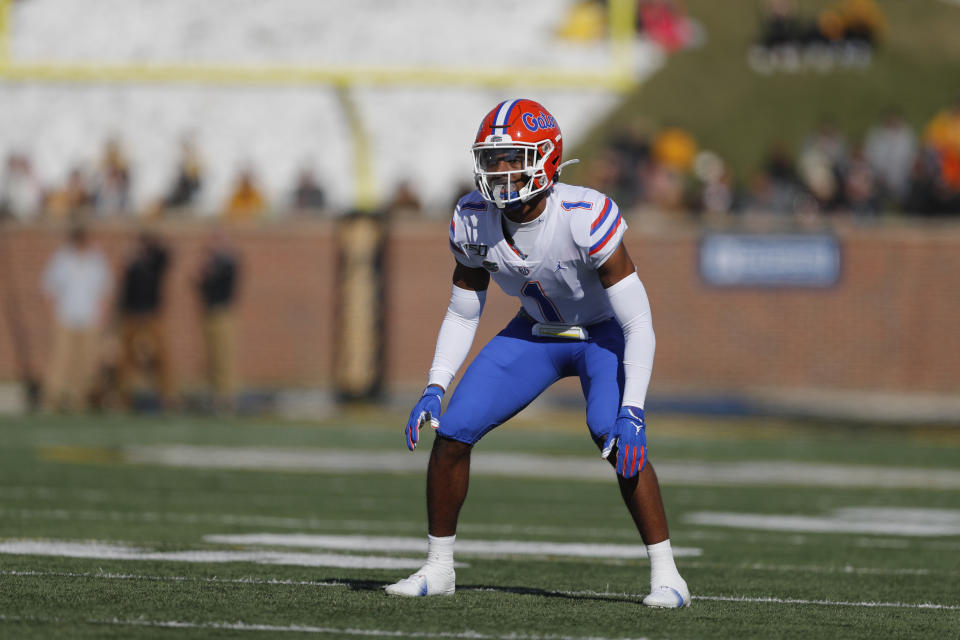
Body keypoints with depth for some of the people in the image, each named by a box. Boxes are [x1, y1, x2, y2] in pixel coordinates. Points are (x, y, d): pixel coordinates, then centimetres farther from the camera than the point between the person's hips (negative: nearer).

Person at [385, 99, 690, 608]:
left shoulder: (585, 218, -35)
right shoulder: (473, 219, -18)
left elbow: (638, 324, -31)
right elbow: (462, 314, -2)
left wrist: (632, 411, -39)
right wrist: (434, 388, -14)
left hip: (604, 333, -5)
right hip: (536, 332, 5)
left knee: (616, 437, -30)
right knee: (452, 432, -7)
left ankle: (665, 574, -17)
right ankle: (438, 569, 10)